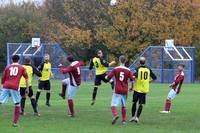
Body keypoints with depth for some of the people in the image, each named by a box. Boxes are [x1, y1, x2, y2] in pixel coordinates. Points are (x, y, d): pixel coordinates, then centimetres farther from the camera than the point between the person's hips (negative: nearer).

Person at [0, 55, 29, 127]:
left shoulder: (8, 67, 16)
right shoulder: (21, 68, 13)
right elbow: (26, 78, 9)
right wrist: (27, 88, 12)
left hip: (6, 86, 1)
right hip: (15, 87, -1)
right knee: (17, 104, 9)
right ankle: (15, 122, 6)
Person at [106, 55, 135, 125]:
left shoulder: (115, 69, -4)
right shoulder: (128, 70, 0)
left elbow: (108, 77, -3)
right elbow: (132, 80, -1)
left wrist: (106, 77, 21)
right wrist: (131, 87, 17)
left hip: (117, 90, -3)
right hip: (125, 91, 3)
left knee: (114, 105, -6)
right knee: (123, 106, 18)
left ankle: (115, 115, -33)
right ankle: (124, 120, 19)